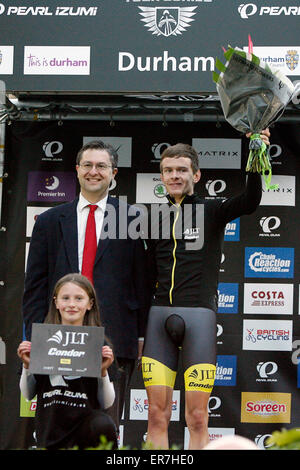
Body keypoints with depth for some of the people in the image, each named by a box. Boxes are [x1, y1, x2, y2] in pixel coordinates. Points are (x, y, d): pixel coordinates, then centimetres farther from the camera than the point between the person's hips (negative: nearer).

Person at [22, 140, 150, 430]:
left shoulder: (132, 220, 7)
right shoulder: (49, 221, 12)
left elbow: (142, 282, 6)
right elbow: (35, 284, 10)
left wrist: (141, 335, 2)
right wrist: (34, 337, 3)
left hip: (114, 339, -1)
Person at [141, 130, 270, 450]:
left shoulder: (212, 212, 6)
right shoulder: (156, 218, 15)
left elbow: (249, 202, -14)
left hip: (199, 314, -3)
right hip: (159, 315, 3)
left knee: (197, 417, -4)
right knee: (157, 415, 1)